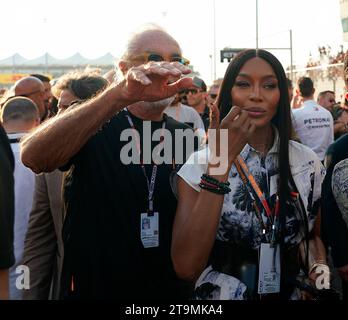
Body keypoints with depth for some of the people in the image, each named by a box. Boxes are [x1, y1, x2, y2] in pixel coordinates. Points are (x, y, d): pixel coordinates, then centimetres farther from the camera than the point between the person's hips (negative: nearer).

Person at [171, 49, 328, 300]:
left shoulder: (308, 163, -6)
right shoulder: (199, 164, -13)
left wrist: (319, 266, -13)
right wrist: (221, 161, -27)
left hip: (292, 293, 3)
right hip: (221, 295, -2)